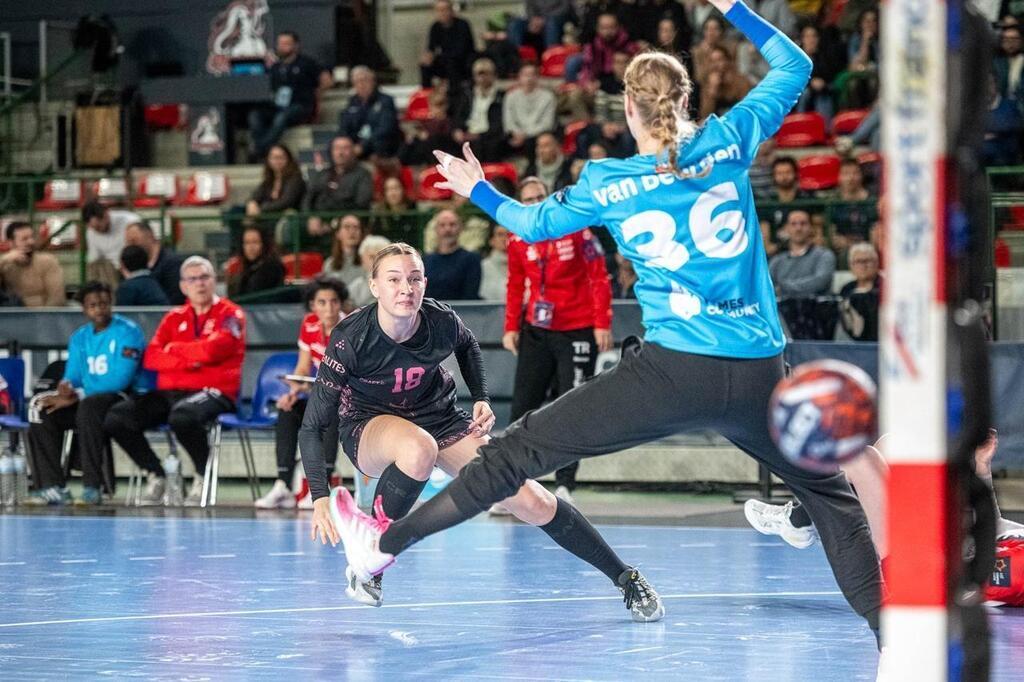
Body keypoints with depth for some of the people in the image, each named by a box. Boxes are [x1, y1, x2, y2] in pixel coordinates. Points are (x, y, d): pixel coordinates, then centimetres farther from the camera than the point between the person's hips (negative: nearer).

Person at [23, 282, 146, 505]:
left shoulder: (127, 332, -9)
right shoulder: (79, 337, 12)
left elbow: (120, 380, -18)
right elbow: (73, 377, 10)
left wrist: (76, 395, -20)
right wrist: (66, 388, -17)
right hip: (87, 399, 7)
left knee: (89, 406, -37)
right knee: (44, 412, -13)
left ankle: (93, 487, -35)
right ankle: (52, 487, -17)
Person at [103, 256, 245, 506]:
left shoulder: (230, 314, 2)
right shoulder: (174, 317, 17)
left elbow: (212, 350, -15)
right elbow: (151, 358, 7)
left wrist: (174, 349, 0)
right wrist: (188, 360, -10)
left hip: (214, 392, -6)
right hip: (170, 392, 6)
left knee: (182, 416, -40)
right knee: (117, 418, -13)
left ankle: (203, 476, -13)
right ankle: (155, 475, 5)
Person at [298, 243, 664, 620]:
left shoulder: (441, 321, -20)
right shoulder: (350, 339, -29)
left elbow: (467, 345, 9)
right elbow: (312, 426, -24)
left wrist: (481, 399, 0)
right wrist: (320, 498, -33)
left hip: (439, 418, 3)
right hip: (369, 426, -3)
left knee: (533, 502, -10)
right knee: (419, 450, -42)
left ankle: (625, 578, 5)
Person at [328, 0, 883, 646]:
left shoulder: (606, 184, 4)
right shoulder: (730, 140, 4)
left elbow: (534, 222, 24)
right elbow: (794, 65, 20)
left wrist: (478, 190, 43)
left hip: (671, 370, -2)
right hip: (759, 375, 2)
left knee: (520, 449, 8)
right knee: (829, 491, 22)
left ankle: (385, 544, 14)